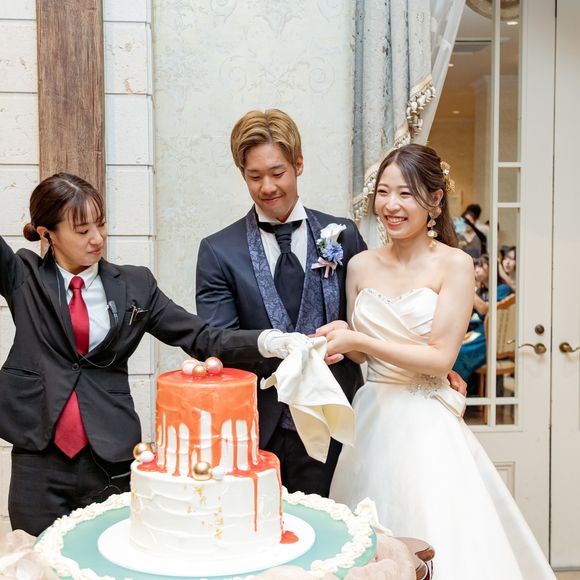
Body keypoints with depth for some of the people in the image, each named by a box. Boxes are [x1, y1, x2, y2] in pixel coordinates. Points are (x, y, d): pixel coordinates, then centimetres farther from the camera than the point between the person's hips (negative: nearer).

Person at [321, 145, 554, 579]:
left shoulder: (454, 265, -7)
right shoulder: (361, 266, 6)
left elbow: (440, 358, -13)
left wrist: (359, 340, -17)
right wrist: (340, 337, -8)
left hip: (426, 424, -4)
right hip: (371, 418, 4)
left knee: (435, 545, -1)